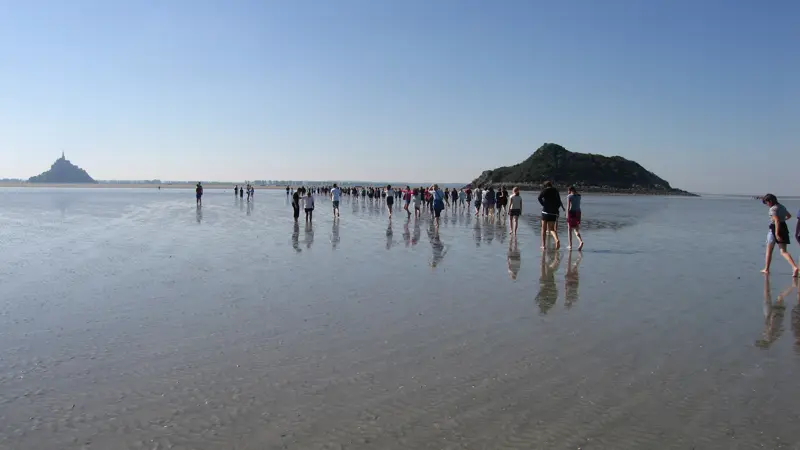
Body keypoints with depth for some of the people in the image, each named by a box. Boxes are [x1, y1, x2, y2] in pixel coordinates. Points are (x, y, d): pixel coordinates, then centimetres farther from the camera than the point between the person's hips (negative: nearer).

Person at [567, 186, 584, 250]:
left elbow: (568, 206, -14)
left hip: (571, 212, -5)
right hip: (578, 212, 5)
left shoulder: (569, 196, -5)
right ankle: (581, 241, -18)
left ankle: (570, 245, 9)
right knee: (576, 230, 8)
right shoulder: (579, 196, 11)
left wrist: (567, 215, -17)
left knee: (569, 229, 8)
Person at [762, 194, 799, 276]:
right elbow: (789, 216, 28)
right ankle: (794, 267, -18)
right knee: (784, 251, 2)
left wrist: (776, 234, -27)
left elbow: (777, 221, -24)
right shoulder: (782, 207, 12)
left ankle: (766, 269, 18)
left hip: (775, 229, -7)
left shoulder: (773, 209, -14)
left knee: (769, 251, 10)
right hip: (784, 228, 7)